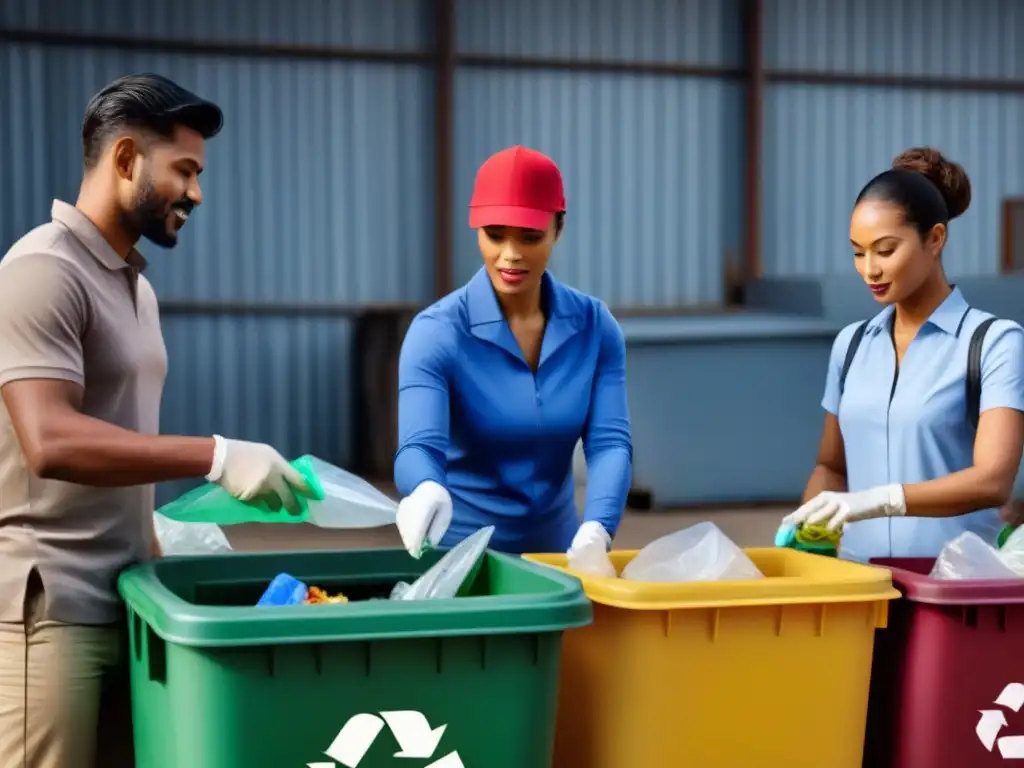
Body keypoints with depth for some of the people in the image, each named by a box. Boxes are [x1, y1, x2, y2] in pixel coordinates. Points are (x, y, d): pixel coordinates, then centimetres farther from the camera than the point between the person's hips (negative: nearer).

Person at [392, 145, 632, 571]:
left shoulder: (594, 326, -5)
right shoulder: (438, 332, -16)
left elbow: (609, 440, -13)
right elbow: (419, 445, -27)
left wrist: (595, 531, -30)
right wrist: (429, 491, -50)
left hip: (556, 548, 3)